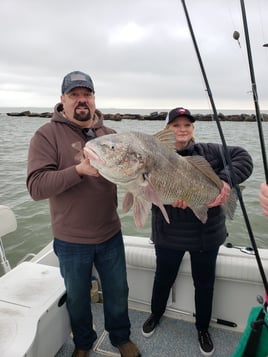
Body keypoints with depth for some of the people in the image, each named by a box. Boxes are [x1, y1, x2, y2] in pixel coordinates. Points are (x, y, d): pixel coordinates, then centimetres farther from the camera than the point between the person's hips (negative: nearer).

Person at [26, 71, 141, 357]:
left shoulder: (110, 134, 2)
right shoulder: (47, 135, -11)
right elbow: (36, 187, -20)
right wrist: (79, 170, -32)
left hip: (111, 234, 3)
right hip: (71, 241, -2)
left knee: (117, 292, 21)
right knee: (77, 297, 21)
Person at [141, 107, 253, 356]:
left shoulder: (209, 152, -2)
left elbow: (243, 158, -8)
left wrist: (226, 179, -26)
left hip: (206, 234, 2)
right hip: (169, 234, -1)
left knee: (204, 282, 18)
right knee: (164, 277, 20)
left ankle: (203, 327, 46)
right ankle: (156, 314, 50)